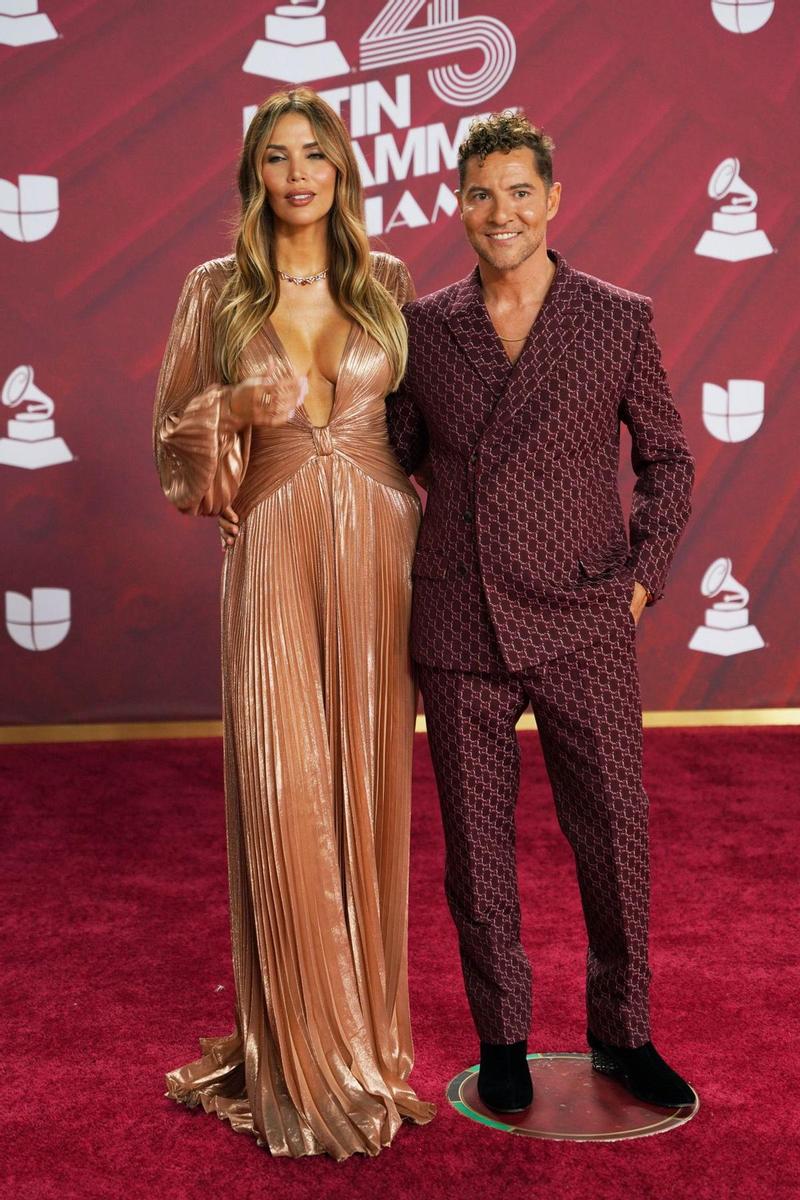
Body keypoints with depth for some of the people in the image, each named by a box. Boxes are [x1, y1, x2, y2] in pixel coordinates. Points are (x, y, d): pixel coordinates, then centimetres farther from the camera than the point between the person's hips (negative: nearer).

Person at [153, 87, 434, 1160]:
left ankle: (368, 1024, 24)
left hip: (378, 547, 1)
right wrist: (233, 413, -9)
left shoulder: (388, 283, 8)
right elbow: (175, 430, 9)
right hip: (274, 550, -1)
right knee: (284, 796, -5)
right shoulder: (216, 291, 5)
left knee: (368, 786, 6)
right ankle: (302, 1054, 11)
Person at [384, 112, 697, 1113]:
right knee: (477, 843, 9)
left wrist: (643, 576, 0)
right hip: (459, 628, 1)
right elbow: (395, 457, 13)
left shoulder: (620, 319, 2)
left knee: (614, 835, 6)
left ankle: (621, 1032, 29)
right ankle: (501, 1038, 28)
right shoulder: (423, 327, 5)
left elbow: (667, 458, 9)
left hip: (583, 626, -1)